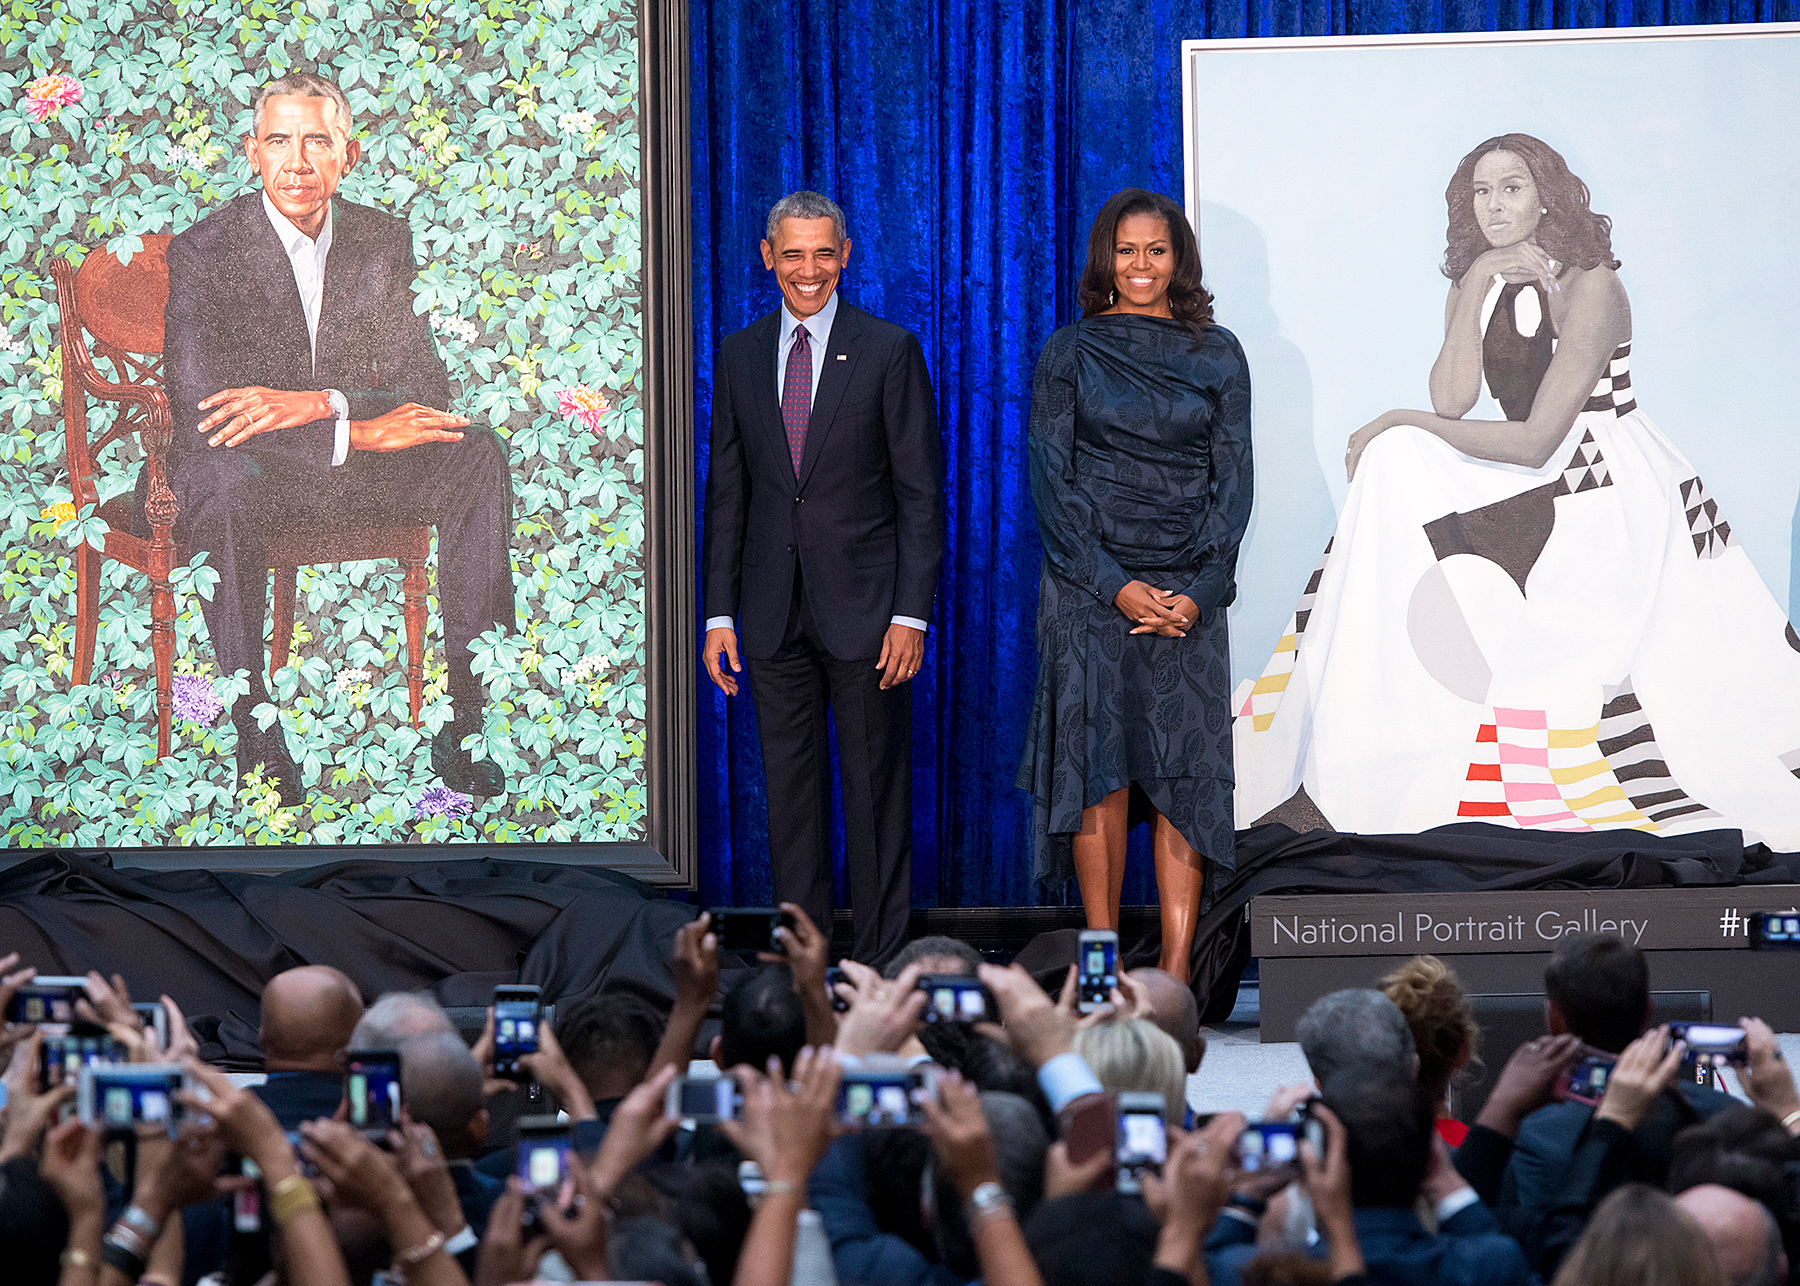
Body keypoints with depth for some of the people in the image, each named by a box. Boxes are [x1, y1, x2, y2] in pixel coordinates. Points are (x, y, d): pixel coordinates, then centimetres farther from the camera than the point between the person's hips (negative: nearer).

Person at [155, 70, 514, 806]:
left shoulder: (382, 240, 1)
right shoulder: (202, 254, -13)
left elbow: (424, 386, -4)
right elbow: (198, 411, -24)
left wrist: (316, 404, -26)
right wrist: (357, 431, -30)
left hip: (348, 463, 5)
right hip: (241, 470, -4)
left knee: (476, 455, -19)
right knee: (225, 479, -39)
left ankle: (465, 718, -21)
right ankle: (254, 737, -33)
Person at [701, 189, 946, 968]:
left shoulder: (890, 351, -1)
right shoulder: (739, 356, 9)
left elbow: (921, 494, -3)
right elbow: (725, 494, 11)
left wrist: (911, 614, -10)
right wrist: (719, 614, 4)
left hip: (864, 604, -3)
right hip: (774, 608, 3)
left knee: (876, 785, 1)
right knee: (790, 786, 6)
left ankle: (879, 963, 6)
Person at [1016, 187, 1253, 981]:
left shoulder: (1216, 355, 9)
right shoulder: (1070, 354, 5)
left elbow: (1233, 480, 6)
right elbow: (1050, 482, 0)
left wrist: (1199, 591, -8)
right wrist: (1117, 585, -10)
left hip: (1188, 594, 1)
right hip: (1088, 588, -1)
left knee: (1184, 773, -4)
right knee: (1098, 769, -4)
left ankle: (1175, 974, -4)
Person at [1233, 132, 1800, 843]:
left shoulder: (1590, 287, -14)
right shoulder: (1475, 284, 8)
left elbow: (1534, 441, -18)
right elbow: (1452, 403, -8)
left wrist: (1399, 424, -13)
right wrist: (1477, 285, -14)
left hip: (1613, 491, -7)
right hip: (1535, 487, 7)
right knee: (1394, 461, -15)